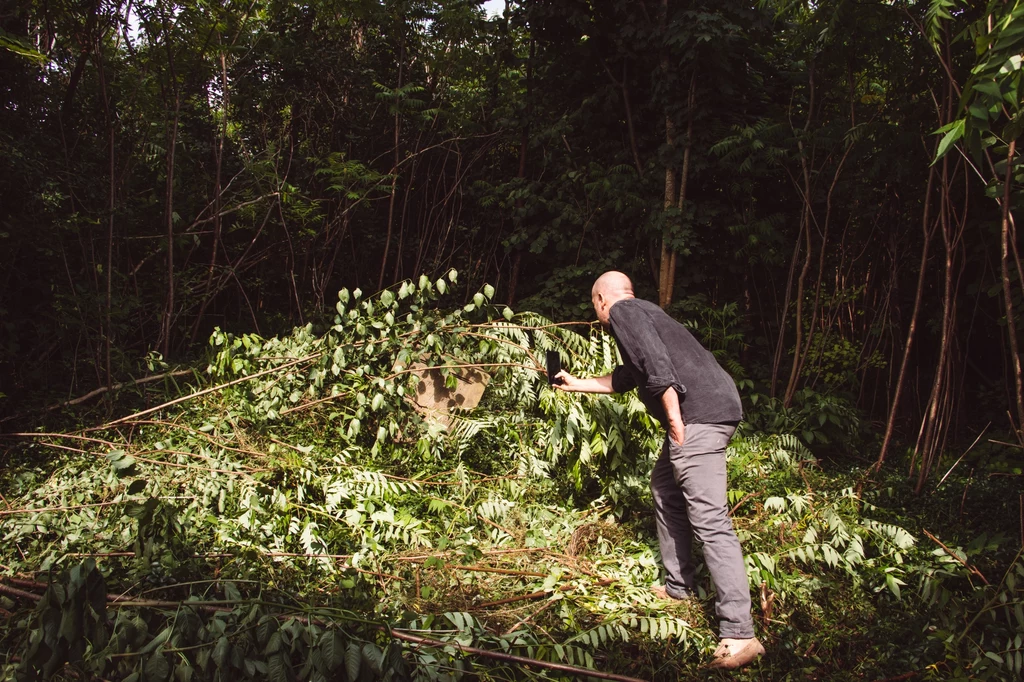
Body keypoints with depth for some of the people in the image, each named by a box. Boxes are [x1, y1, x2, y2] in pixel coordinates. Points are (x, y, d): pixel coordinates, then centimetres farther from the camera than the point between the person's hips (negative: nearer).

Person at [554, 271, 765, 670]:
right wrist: (577, 384, 52)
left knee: (709, 520, -14)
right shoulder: (640, 313, 29)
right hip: (710, 410, 10)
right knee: (665, 488, 23)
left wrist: (675, 422, -15)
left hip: (699, 413, -10)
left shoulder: (623, 311, -1)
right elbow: (622, 379, 41)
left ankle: (738, 634, -17)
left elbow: (657, 365, -17)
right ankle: (679, 587, 31)